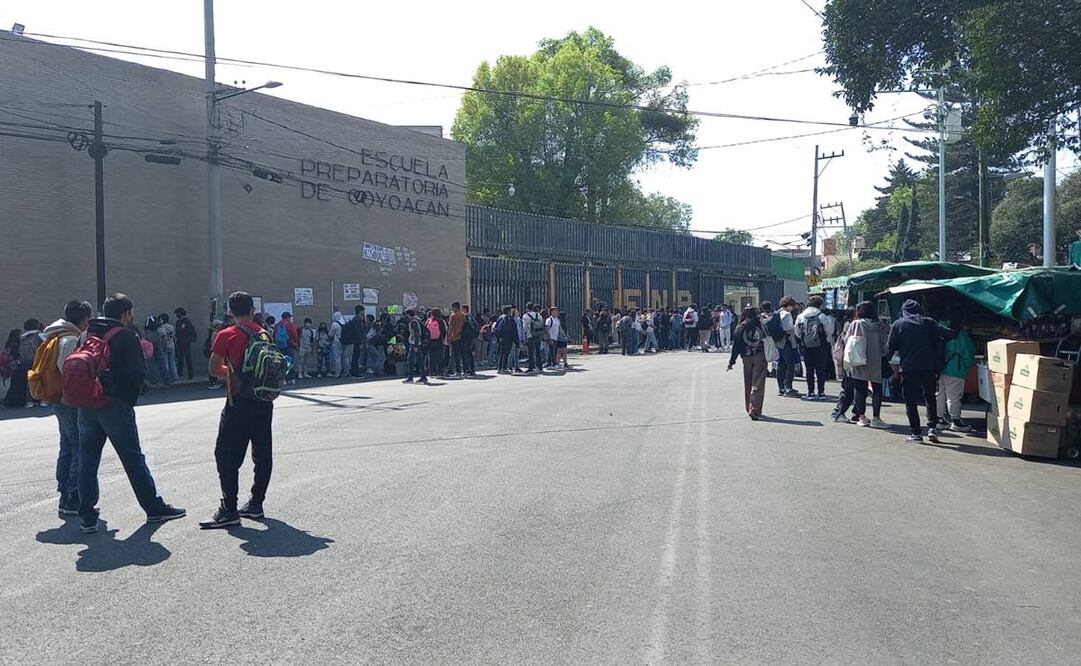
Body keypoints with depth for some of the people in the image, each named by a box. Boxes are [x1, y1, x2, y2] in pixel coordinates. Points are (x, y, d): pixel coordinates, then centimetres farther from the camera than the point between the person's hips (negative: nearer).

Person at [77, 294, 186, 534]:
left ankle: (87, 518, 10)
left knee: (87, 462, 9)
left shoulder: (88, 334, 13)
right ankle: (155, 508, 12)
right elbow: (139, 373, -10)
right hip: (115, 405, -5)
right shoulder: (127, 336, -7)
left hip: (86, 405, 6)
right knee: (134, 460, 3)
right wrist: (144, 355, 9)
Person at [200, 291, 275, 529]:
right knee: (263, 454, 11)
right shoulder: (265, 335, 7)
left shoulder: (227, 336, -8)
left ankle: (228, 510, -3)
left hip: (239, 404, -6)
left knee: (227, 456, -1)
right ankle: (256, 503, 17)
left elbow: (213, 369, -4)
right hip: (264, 402, 6)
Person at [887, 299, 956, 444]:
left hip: (908, 368, -2)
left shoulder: (898, 324, 1)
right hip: (929, 366, 2)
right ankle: (932, 428, 6)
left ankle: (916, 433, 2)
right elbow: (949, 334, -4)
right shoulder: (928, 322, 5)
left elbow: (891, 348, 0)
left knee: (910, 401, 5)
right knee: (930, 397, 17)